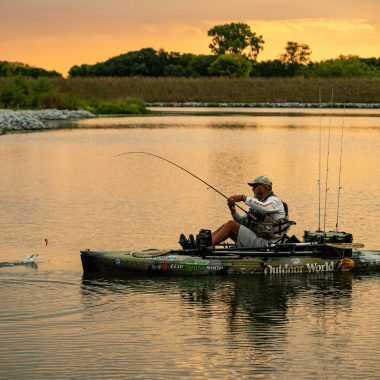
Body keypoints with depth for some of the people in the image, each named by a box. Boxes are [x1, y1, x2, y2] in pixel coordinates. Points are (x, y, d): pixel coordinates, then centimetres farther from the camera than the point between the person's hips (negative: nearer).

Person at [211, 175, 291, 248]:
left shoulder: (274, 200, -5)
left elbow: (263, 208, -31)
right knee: (226, 226, 2)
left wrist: (243, 198, -26)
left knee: (230, 224, -16)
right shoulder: (258, 203, 23)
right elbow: (241, 221, 19)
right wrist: (233, 210, -2)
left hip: (263, 243, -9)